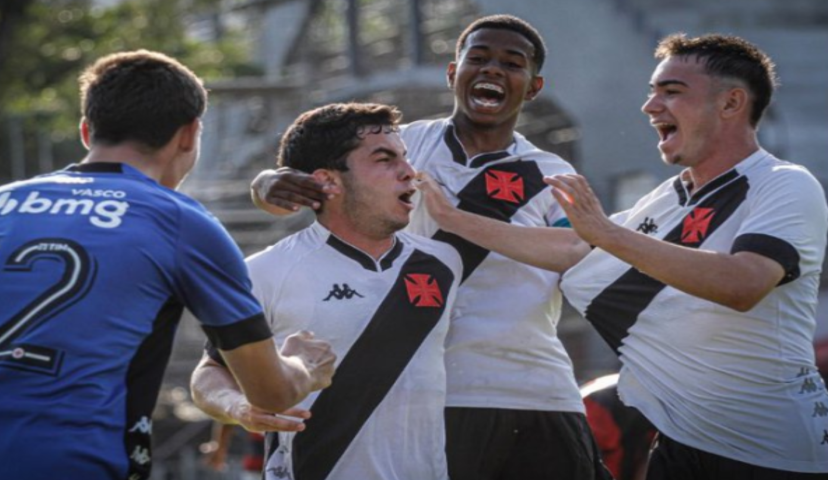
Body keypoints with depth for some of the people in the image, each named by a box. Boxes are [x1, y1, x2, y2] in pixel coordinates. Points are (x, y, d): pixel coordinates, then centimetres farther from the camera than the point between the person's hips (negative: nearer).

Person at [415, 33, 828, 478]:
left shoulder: (787, 187, -13)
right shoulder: (668, 199, 10)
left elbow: (742, 285, -31)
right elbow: (573, 251, 18)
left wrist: (608, 233, -33)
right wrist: (455, 219, 15)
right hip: (680, 441, 7)